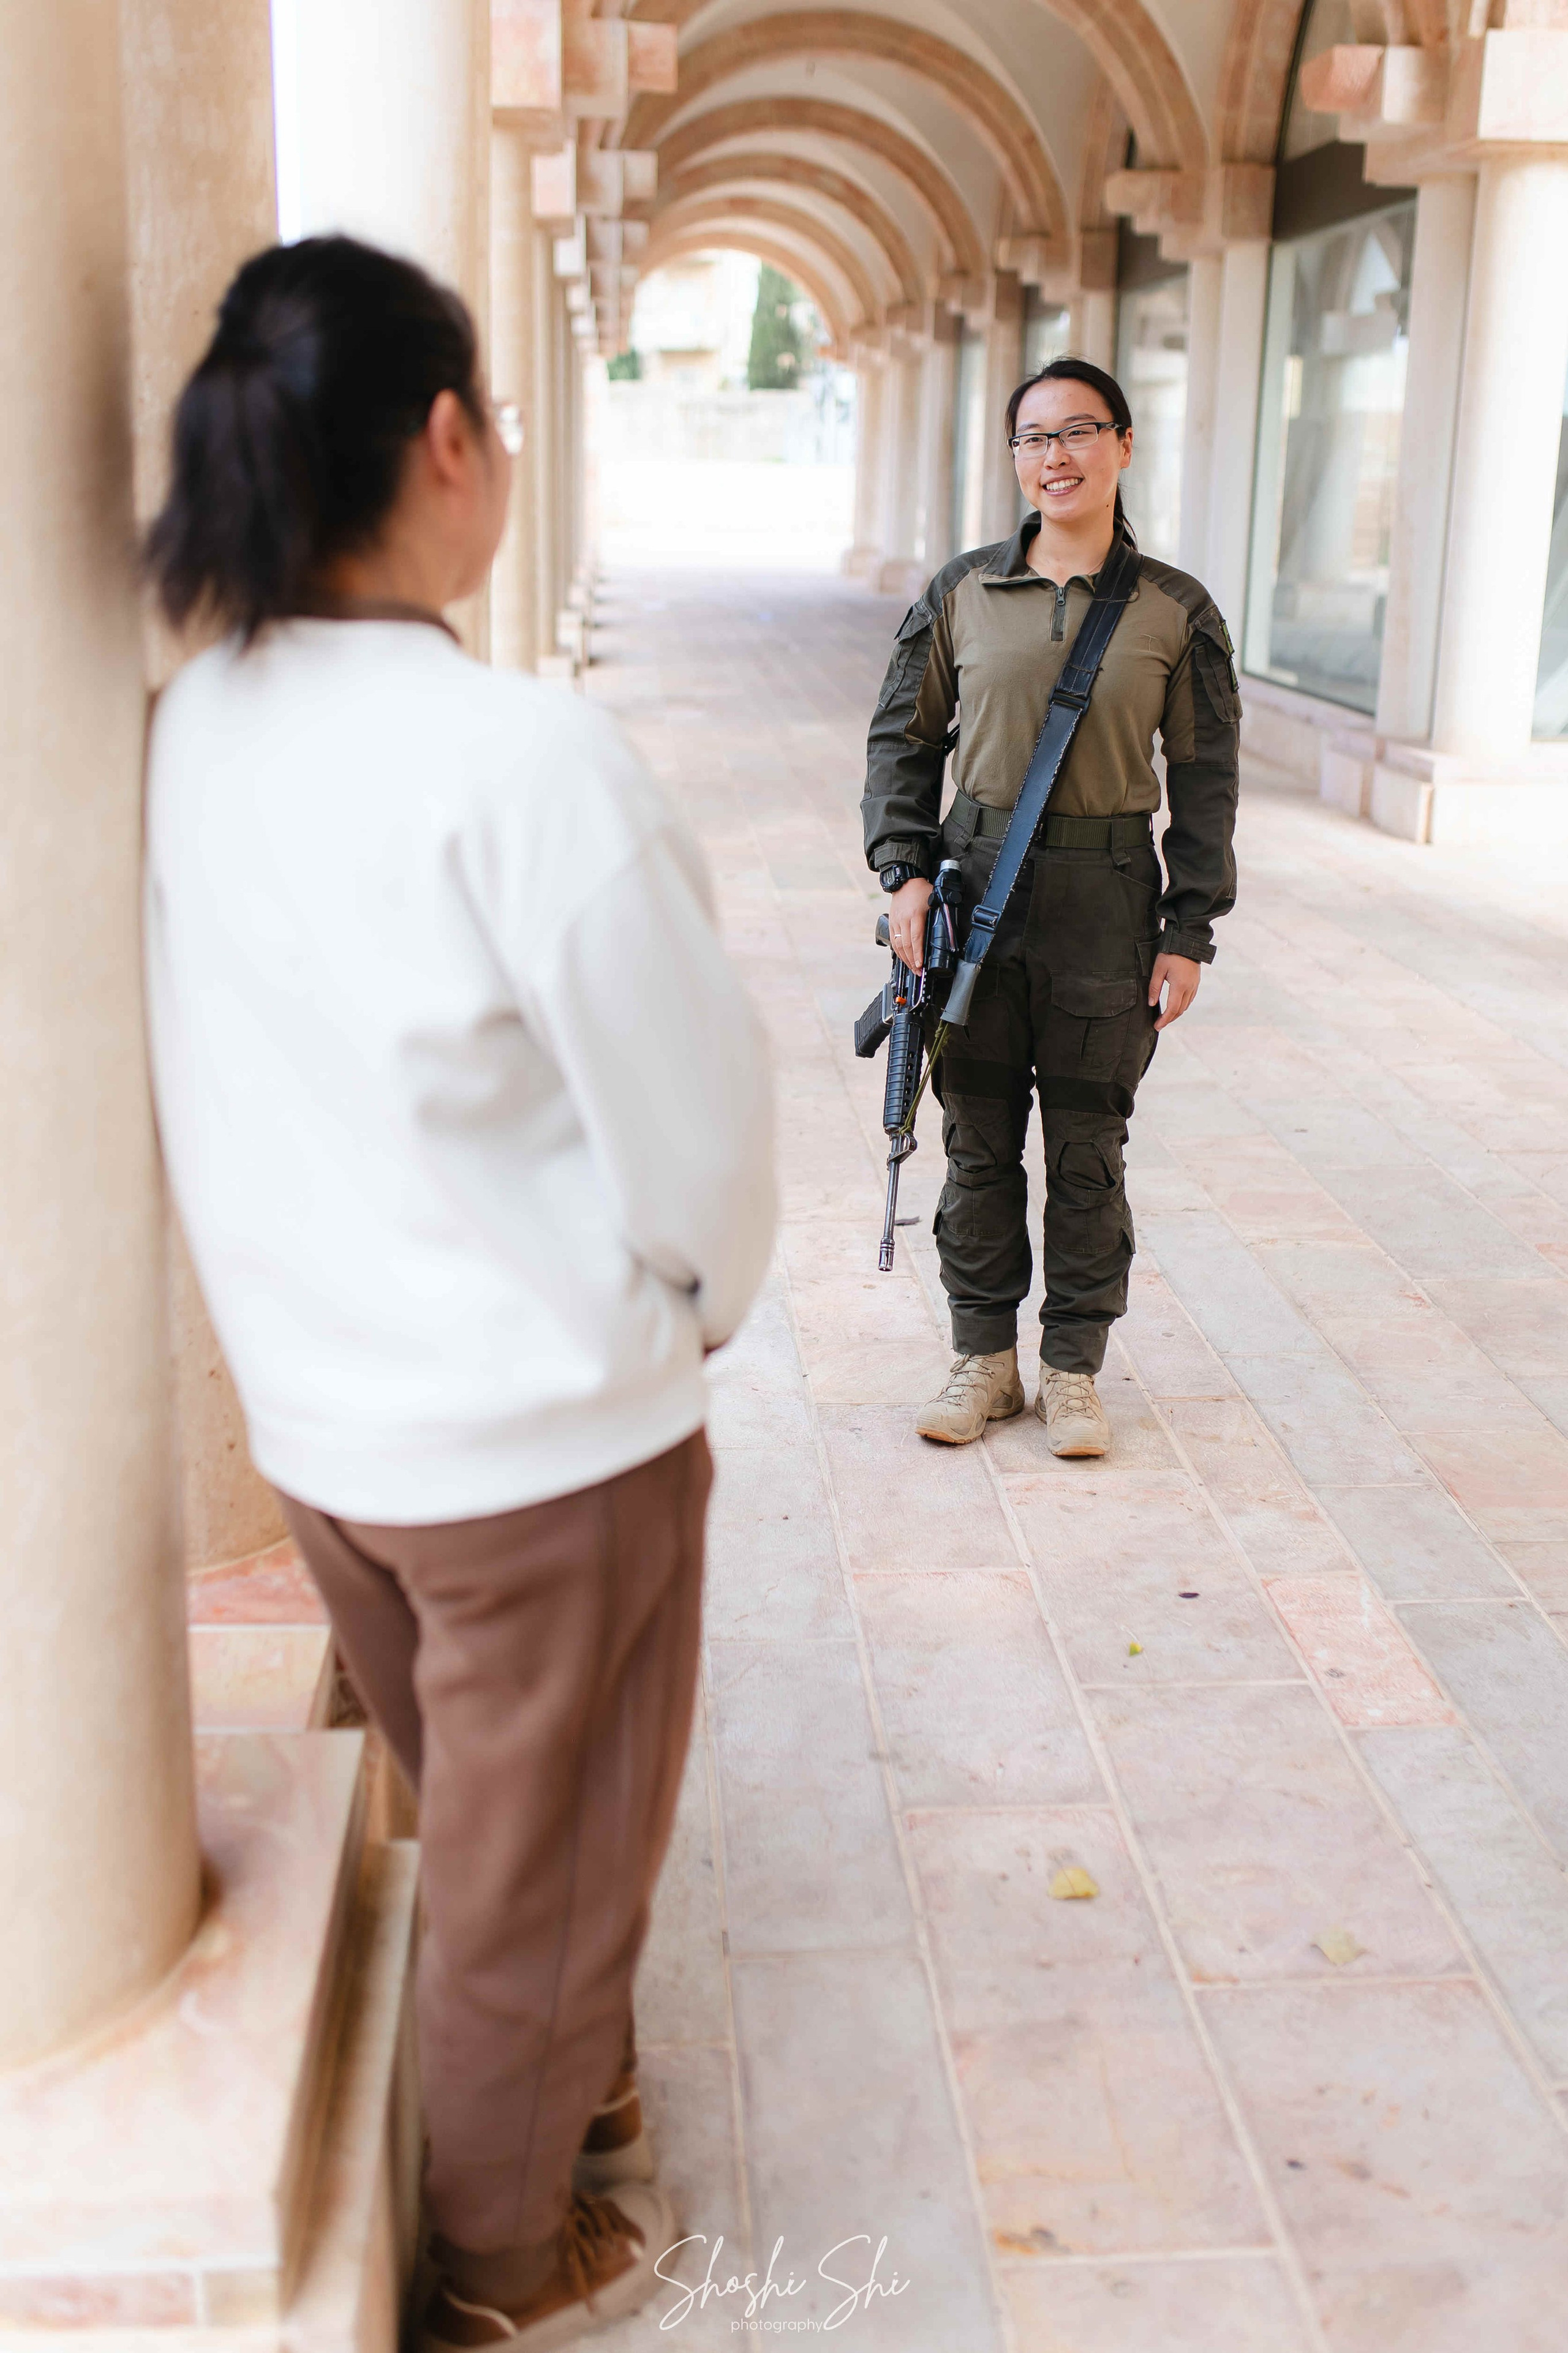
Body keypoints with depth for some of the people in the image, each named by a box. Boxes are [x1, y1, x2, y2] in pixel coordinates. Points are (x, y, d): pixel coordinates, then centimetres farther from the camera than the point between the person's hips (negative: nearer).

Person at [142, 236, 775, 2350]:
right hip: (545, 1432, -6)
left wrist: (339, 1302, 14)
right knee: (540, 1868, 16)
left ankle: (558, 2082, 52)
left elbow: (230, 1083, 4)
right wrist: (704, 1300, 1)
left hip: (314, 1405, 6)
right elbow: (695, 1110, -19)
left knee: (474, 1822, 27)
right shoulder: (526, 756, -25)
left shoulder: (194, 730, -4)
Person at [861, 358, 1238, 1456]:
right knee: (979, 1139, 8)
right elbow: (903, 739, 9)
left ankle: (1075, 1368, 21)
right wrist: (905, 870, -4)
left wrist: (1189, 932, -2)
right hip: (977, 884, 1)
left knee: (1088, 1148, 6)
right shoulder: (962, 593, 4)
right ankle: (986, 1357, 23)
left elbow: (1204, 780, 3)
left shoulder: (1176, 611, 1)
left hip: (1107, 903, -1)